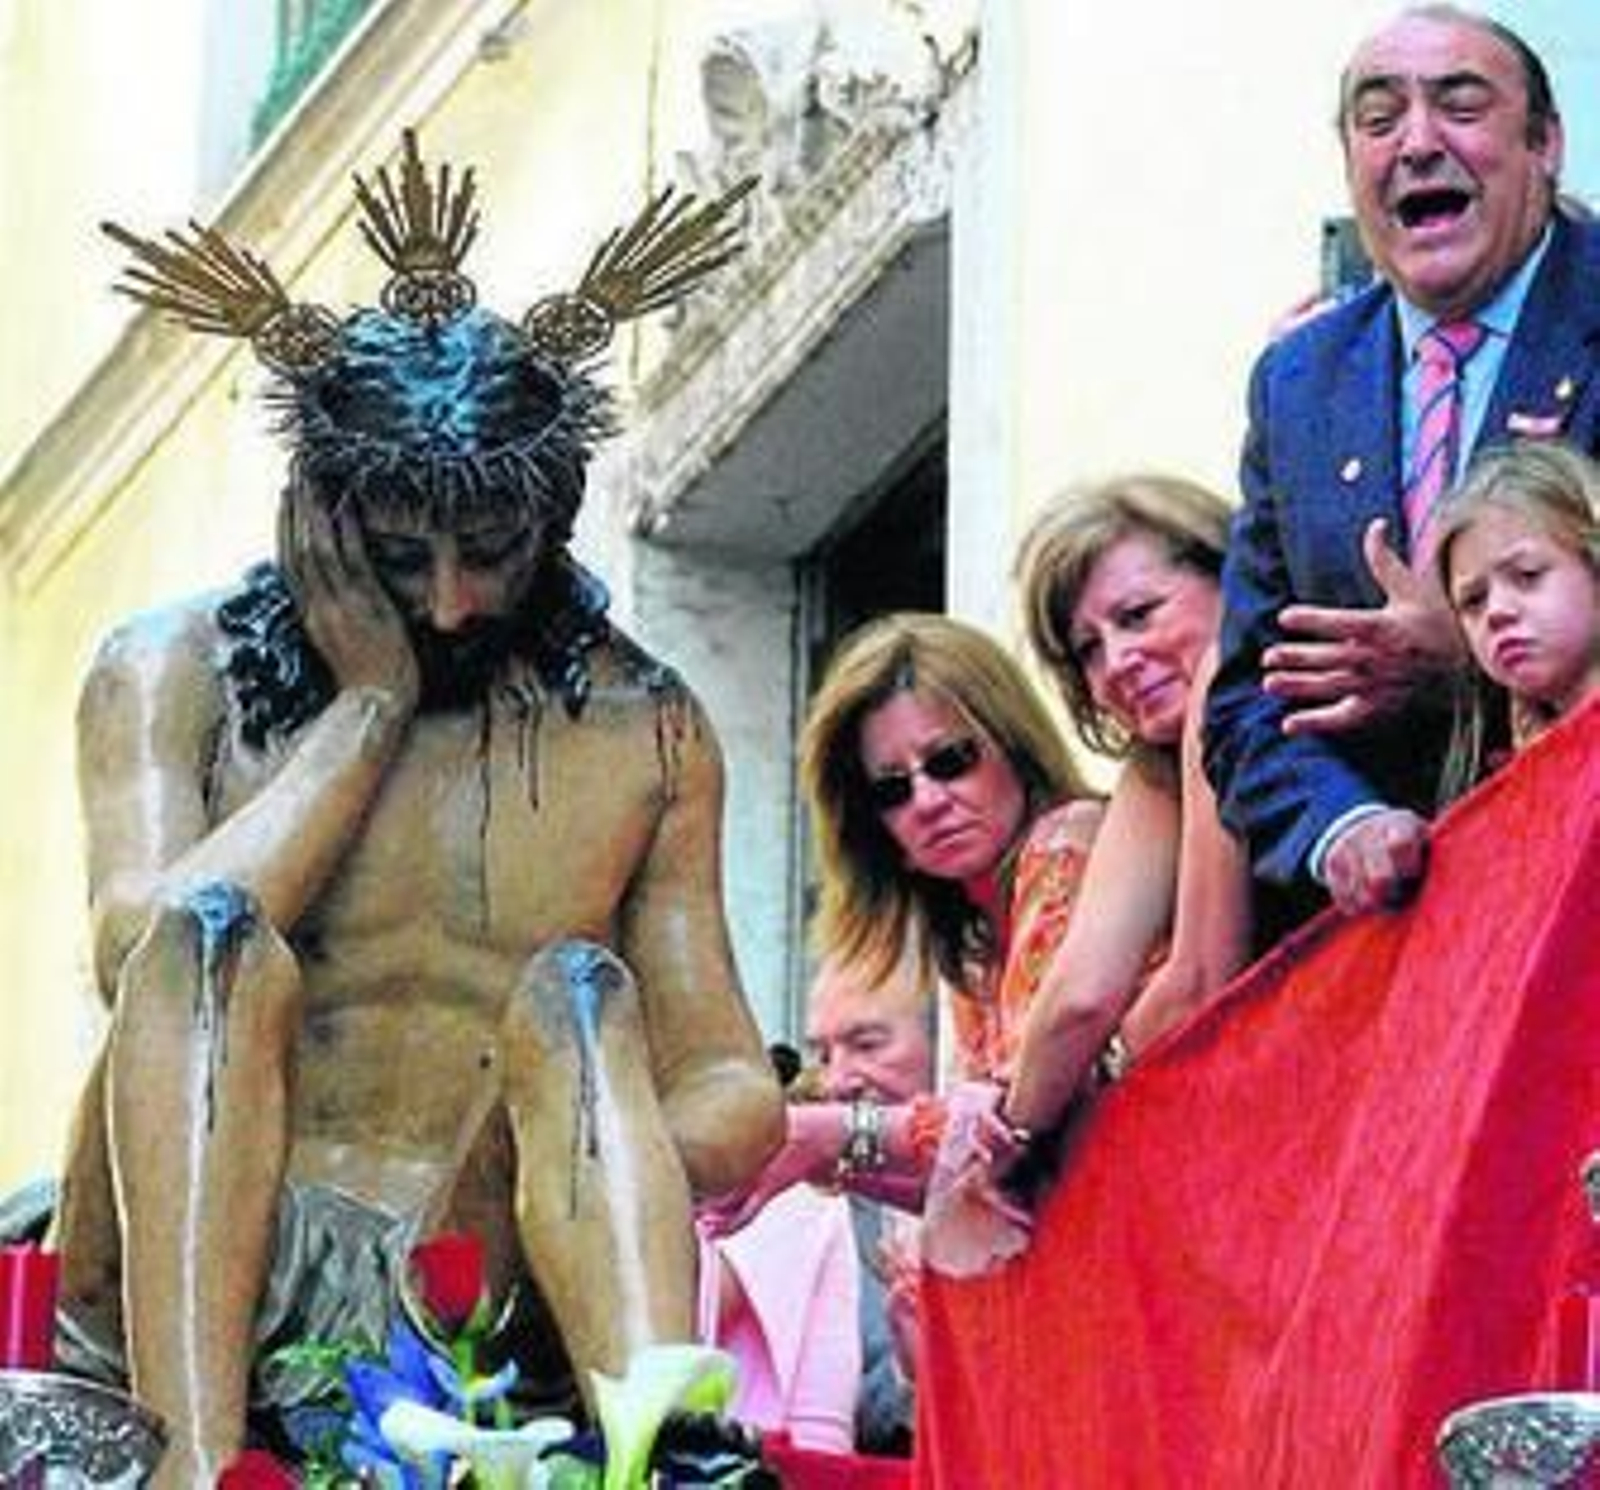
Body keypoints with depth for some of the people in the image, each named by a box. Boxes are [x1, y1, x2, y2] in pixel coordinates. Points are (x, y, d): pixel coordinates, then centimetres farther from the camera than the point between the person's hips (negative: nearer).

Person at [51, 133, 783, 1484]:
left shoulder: (646, 730, 13)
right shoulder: (171, 673, 7)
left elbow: (729, 1076, 10)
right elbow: (144, 958, -12)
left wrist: (649, 1148, -15)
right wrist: (369, 702, -6)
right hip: (186, 1270, -1)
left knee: (574, 994, -25)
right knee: (209, 940, -26)